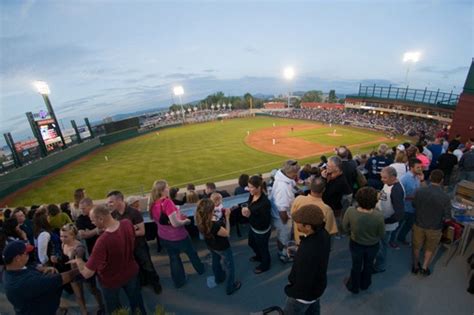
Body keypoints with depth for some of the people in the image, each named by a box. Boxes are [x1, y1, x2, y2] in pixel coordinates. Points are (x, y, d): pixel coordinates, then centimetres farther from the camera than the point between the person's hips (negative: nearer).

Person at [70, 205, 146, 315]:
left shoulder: (103, 241, -41)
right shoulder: (127, 223, -23)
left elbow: (87, 273, -31)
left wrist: (78, 259, -13)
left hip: (111, 280, -4)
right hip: (131, 272, 5)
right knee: (136, 299, 32)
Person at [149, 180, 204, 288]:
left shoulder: (153, 204, -7)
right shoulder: (167, 202, -29)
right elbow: (175, 223, -30)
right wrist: (185, 221, -11)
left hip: (163, 237, 6)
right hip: (177, 236, -5)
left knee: (173, 258, 23)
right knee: (191, 253, 21)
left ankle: (179, 281, 38)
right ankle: (201, 270, 44)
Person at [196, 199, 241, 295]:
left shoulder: (201, 221, -23)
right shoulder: (214, 225, -44)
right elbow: (227, 233, -26)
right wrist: (227, 217, -27)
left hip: (211, 245, 7)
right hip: (222, 247, -7)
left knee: (215, 261, 34)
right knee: (230, 266, 20)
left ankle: (219, 278, 61)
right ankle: (230, 287, 42)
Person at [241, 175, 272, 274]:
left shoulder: (264, 203, -36)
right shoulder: (252, 195, -13)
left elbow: (264, 221, -29)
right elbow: (249, 207, 5)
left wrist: (249, 215, -33)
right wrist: (245, 209, -18)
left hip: (262, 231, -8)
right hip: (253, 227, 8)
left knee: (263, 248, 21)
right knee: (251, 243, 32)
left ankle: (265, 265, 52)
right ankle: (259, 256, 64)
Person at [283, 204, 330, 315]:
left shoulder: (308, 252, -45)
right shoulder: (322, 233, -19)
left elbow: (303, 282, -30)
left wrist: (290, 291, -13)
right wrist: (298, 252, -1)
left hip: (304, 293, -7)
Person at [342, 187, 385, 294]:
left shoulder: (350, 211, -33)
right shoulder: (378, 216, -33)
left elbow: (345, 227, -14)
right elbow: (381, 234, -15)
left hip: (356, 244, 0)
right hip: (373, 245, 1)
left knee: (356, 265, 26)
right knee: (368, 265, 30)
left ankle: (354, 286, 49)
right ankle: (365, 284, 56)